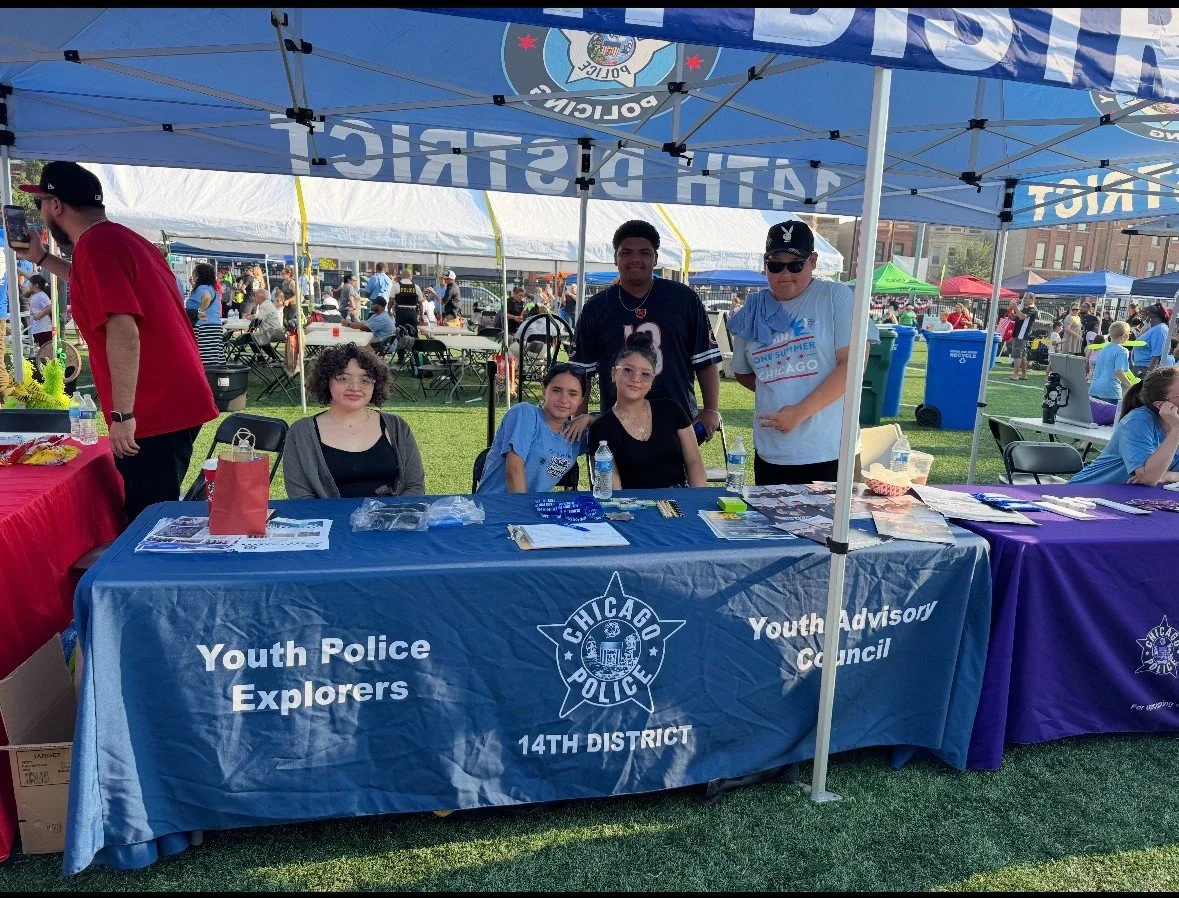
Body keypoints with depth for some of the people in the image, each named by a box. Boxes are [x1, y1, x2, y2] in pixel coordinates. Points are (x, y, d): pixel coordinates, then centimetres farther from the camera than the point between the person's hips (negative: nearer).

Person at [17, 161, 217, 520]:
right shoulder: (124, 237, 17)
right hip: (179, 403, 10)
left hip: (153, 414, -10)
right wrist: (41, 258, 41)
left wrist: (122, 415, -22)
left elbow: (123, 332, -24)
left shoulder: (94, 246, -13)